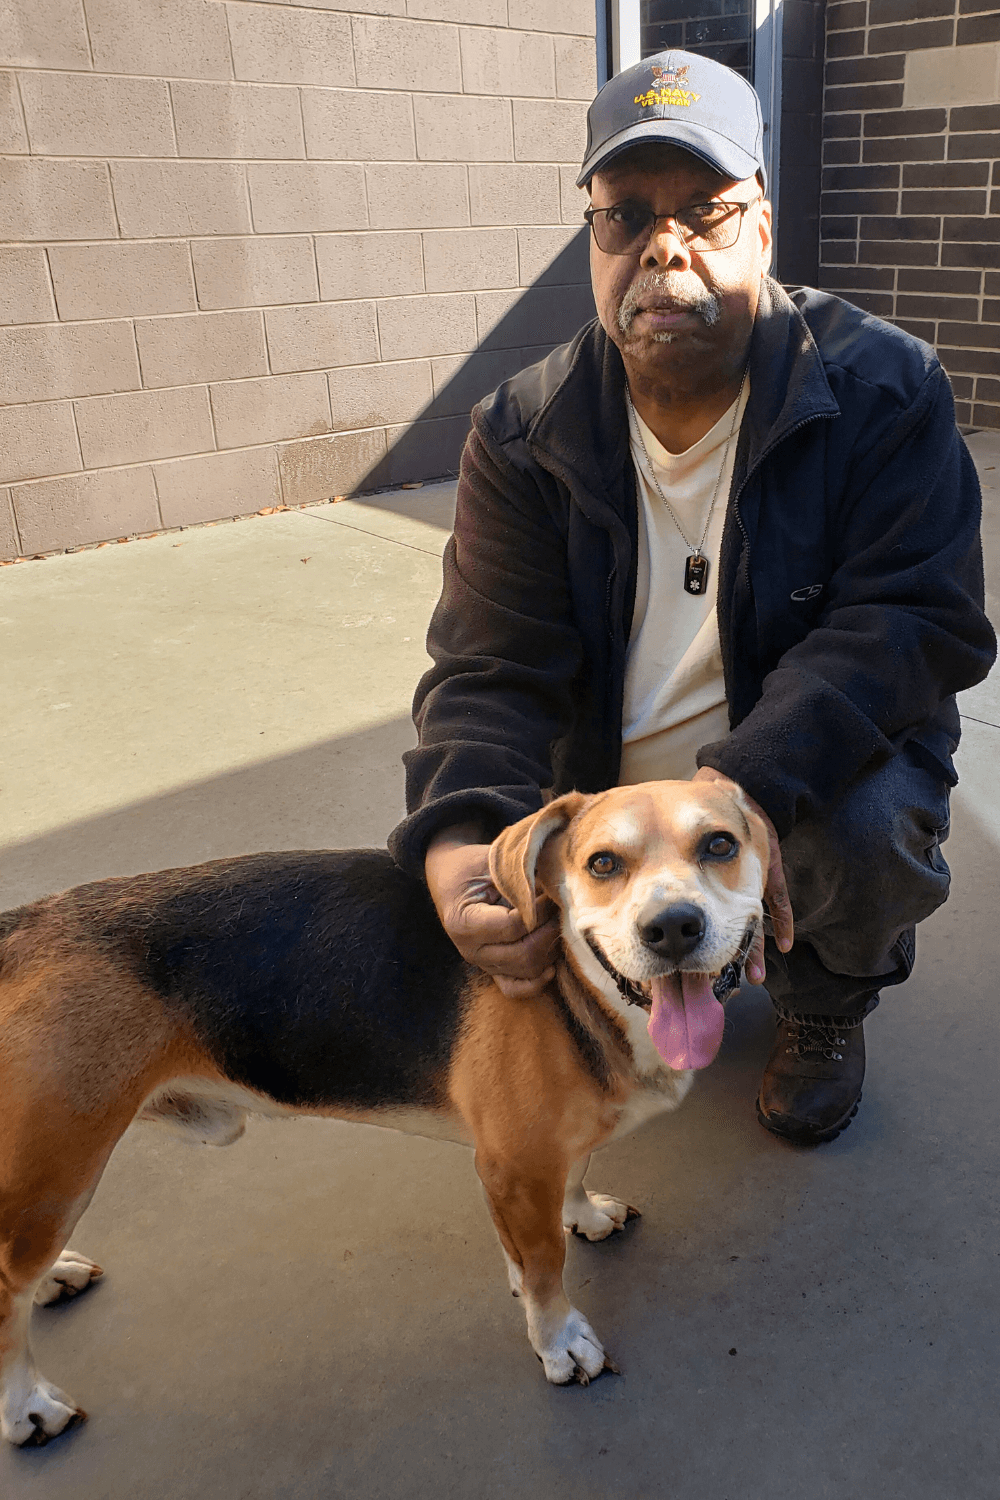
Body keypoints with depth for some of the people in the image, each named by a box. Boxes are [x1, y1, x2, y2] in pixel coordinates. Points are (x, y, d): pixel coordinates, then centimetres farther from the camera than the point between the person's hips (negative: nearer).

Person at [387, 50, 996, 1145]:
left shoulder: (883, 389, -13)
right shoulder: (524, 435, -9)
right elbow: (490, 668, -14)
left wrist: (751, 778, -38)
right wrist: (458, 836, -36)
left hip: (821, 763, -2)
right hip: (609, 793, 3)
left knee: (867, 832, -33)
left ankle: (824, 999, 6)